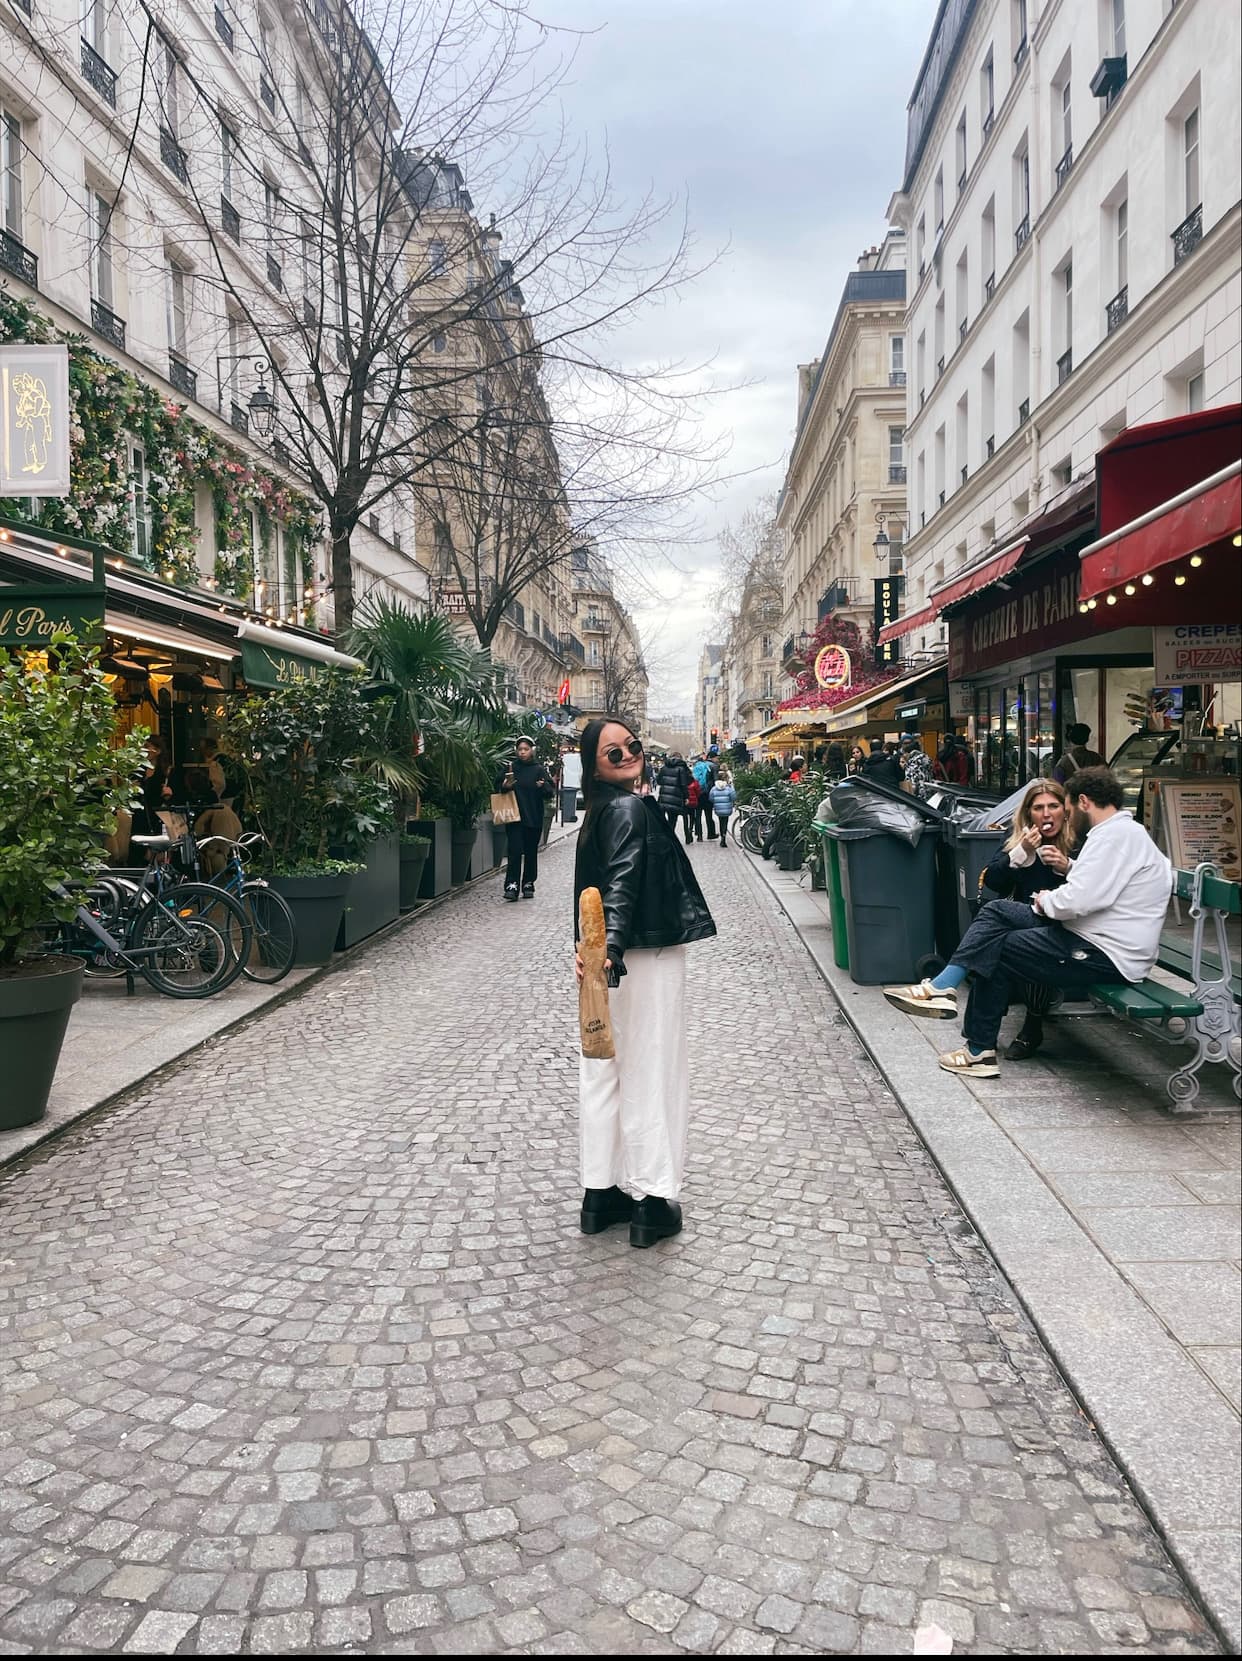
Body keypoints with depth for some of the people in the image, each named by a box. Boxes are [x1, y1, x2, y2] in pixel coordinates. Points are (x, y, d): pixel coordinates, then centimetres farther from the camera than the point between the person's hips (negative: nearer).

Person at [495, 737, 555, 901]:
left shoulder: (539, 769, 1)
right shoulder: (510, 767, 5)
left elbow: (551, 789, -4)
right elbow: (498, 788, 9)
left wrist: (543, 786, -26)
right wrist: (505, 786, -13)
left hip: (534, 818, 0)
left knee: (531, 852, 8)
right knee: (515, 851, -8)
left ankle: (528, 884, 18)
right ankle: (512, 885, -11)